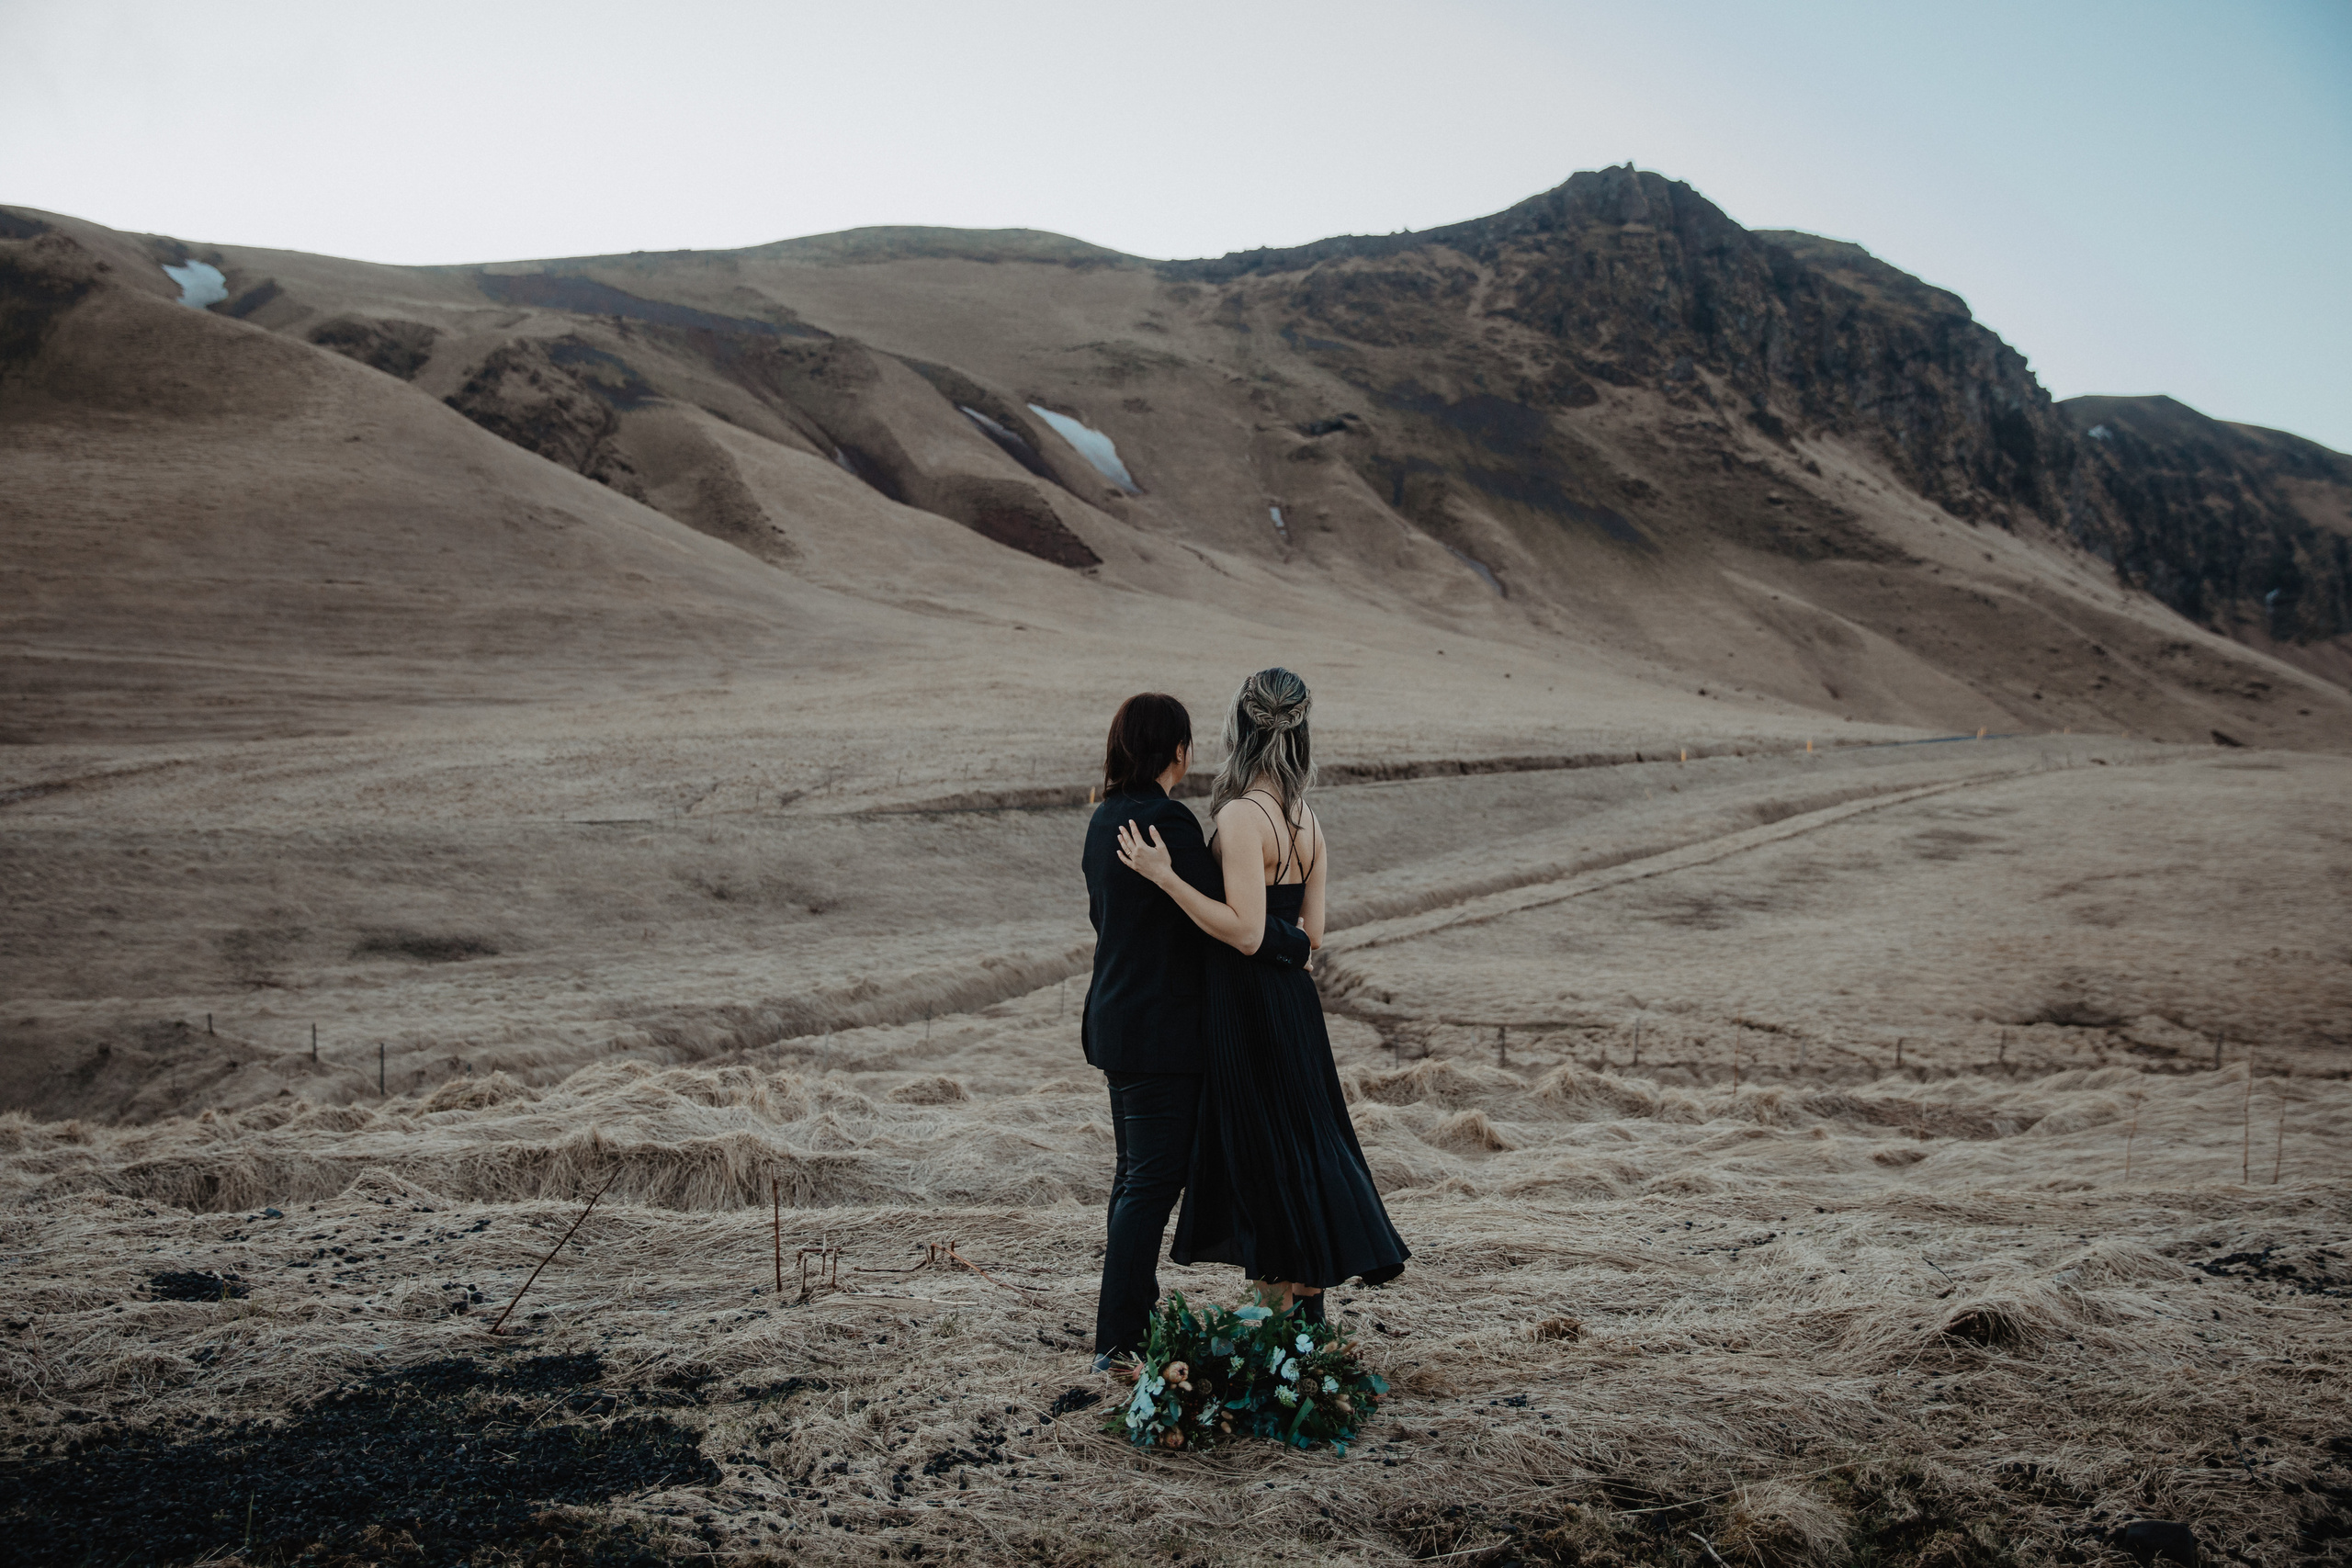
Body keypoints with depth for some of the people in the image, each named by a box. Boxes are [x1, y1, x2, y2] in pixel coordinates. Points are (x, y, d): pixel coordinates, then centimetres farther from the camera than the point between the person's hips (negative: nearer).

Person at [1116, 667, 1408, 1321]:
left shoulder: (1242, 815, -18)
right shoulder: (1306, 819, 6)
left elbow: (1245, 931, -24)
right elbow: (1310, 934, 9)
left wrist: (1165, 875, -23)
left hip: (1250, 1008, -8)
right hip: (1292, 998, 9)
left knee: (1269, 1159, 2)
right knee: (1300, 1144, 16)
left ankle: (1295, 1294, 12)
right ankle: (1303, 1304, 26)